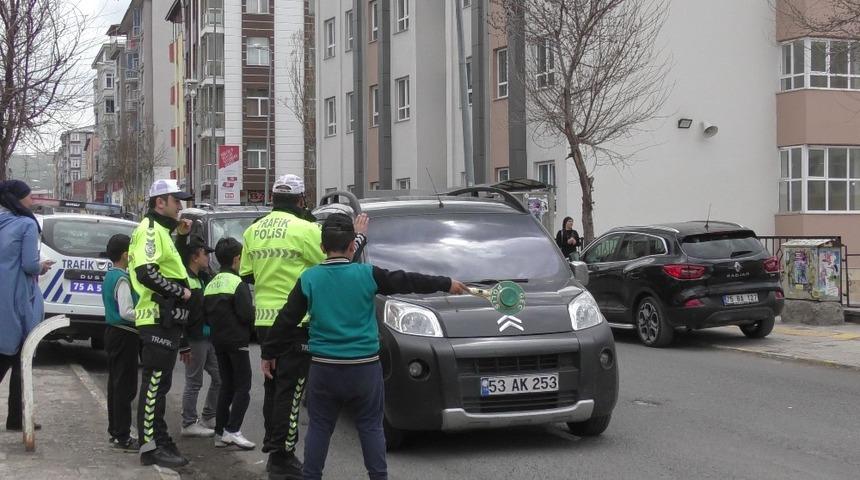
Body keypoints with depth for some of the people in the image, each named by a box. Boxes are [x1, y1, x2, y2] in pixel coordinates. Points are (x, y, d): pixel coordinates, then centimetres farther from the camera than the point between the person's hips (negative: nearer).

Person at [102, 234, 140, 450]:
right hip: (125, 335, -10)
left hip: (113, 332, 10)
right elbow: (126, 312, -24)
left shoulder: (110, 276, 12)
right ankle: (123, 437, -4)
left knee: (116, 383, 14)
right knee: (126, 386, -6)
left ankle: (115, 431, 21)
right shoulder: (123, 279, -18)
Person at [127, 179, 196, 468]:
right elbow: (146, 272, -25)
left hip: (166, 320, 10)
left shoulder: (161, 230, 18)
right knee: (154, 384, -7)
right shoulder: (150, 229, -13)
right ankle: (150, 446, -4)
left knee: (159, 384, 14)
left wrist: (182, 237, 14)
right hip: (158, 320, -10)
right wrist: (180, 292, -18)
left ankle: (160, 442, 21)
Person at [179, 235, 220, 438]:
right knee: (194, 383, -1)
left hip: (208, 337, 9)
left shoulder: (204, 278, 15)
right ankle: (189, 424, 10)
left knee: (219, 377, 14)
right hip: (195, 339, -9)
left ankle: (208, 417, 25)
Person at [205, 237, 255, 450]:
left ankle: (220, 432, 11)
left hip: (218, 340, 7)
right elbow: (247, 314, -18)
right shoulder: (237, 283, -13)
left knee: (226, 386, 12)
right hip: (237, 340, -7)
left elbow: (207, 313, 11)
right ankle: (232, 430, -12)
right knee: (243, 386, -3)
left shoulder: (211, 285, 10)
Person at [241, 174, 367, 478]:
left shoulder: (253, 231, 7)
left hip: (264, 320, 7)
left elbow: (246, 274, 14)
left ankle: (272, 449, 24)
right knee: (290, 391, -3)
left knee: (273, 386, 17)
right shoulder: (305, 230, -13)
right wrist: (360, 237, 5)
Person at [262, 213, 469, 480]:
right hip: (365, 367, -1)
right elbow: (408, 282, 5)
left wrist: (268, 352, 13)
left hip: (324, 368, 1)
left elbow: (286, 319, 1)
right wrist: (446, 284, 17)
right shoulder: (367, 275, -5)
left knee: (318, 428, 9)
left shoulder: (309, 278, -2)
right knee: (371, 427, 9)